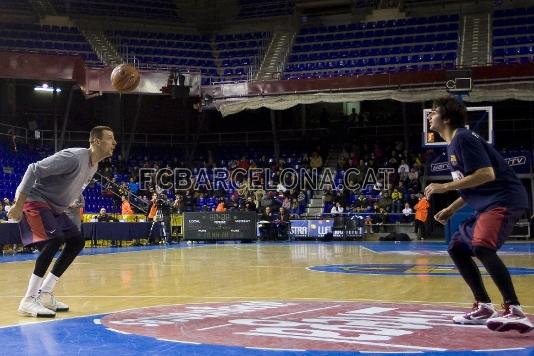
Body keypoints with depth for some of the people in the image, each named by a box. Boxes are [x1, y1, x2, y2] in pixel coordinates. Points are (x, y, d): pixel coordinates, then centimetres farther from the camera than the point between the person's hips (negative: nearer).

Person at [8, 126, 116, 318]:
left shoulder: (94, 166, 6)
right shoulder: (73, 157, -24)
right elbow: (34, 170, -26)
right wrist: (18, 205, -27)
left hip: (54, 207, 10)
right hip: (35, 201, -10)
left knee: (76, 241, 6)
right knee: (54, 240, -26)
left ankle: (45, 293, 9)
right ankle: (28, 301, -23)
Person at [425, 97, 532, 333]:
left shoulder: (463, 138, -13)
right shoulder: (453, 144, 18)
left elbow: (486, 174, -23)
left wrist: (445, 187, -20)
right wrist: (452, 208, 21)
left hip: (504, 200, -11)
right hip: (487, 204, 11)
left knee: (481, 246, -31)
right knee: (457, 247, 15)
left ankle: (514, 311, -33)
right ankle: (484, 307, 17)